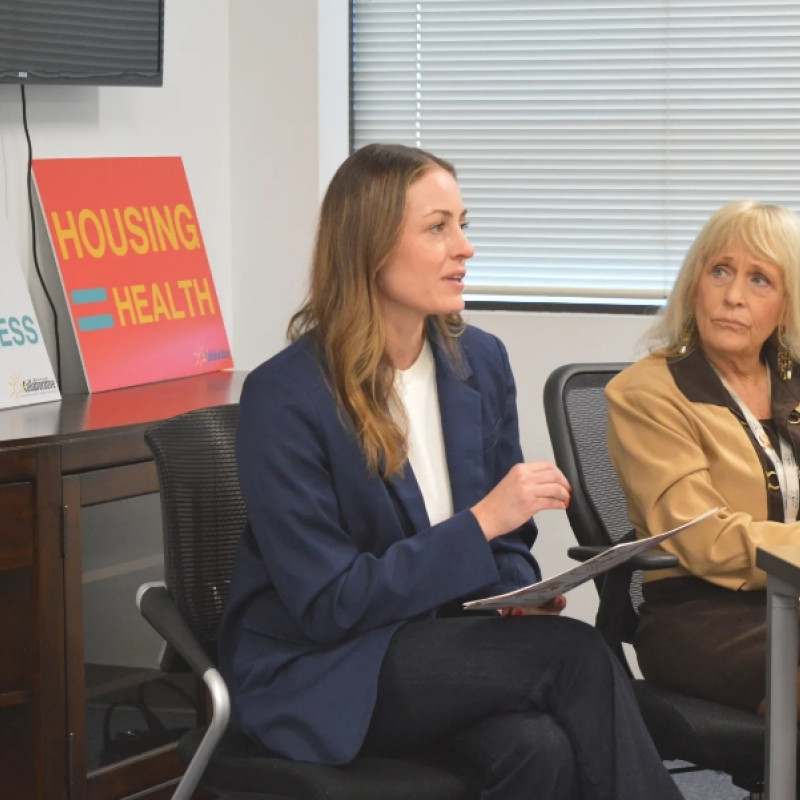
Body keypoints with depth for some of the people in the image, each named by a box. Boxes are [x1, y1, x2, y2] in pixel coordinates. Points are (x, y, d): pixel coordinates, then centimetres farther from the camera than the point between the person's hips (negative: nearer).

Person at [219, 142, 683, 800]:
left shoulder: (480, 361, 4)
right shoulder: (285, 395, -14)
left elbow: (507, 546, 14)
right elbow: (328, 605, -17)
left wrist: (525, 598, -10)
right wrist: (480, 521, -22)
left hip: (446, 643, 5)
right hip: (319, 671, -5)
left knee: (540, 746, -30)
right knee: (577, 657, -26)